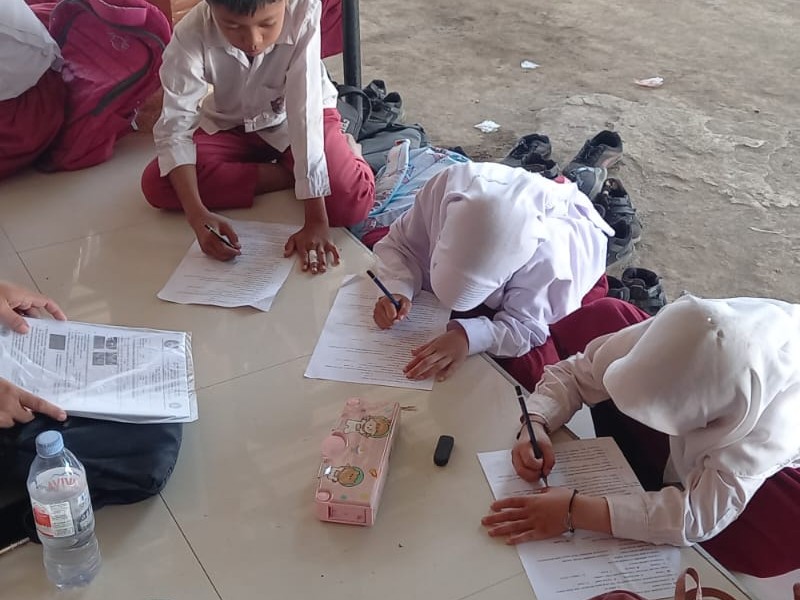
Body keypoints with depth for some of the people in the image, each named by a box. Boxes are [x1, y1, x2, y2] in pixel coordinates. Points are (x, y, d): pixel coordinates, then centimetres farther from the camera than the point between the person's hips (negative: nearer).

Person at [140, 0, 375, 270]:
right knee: (156, 184, -22)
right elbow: (174, 129, -28)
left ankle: (346, 148, 5)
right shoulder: (192, 33, -29)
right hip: (231, 125, 3)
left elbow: (306, 114, -36)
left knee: (350, 202, -29)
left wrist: (316, 220, -40)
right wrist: (197, 214, -43)